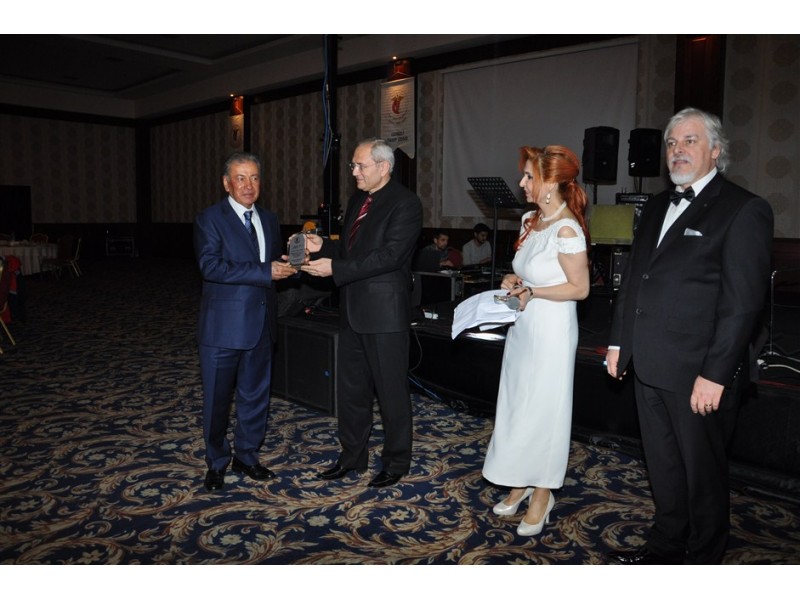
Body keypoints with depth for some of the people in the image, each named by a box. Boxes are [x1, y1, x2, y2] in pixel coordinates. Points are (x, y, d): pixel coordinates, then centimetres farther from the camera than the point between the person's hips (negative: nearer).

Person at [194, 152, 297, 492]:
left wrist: (287, 264, -7)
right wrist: (265, 271, -25)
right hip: (223, 327, -5)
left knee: (256, 396, 16)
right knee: (217, 400, 7)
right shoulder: (210, 219, -8)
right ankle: (216, 463, 27)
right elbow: (211, 267, -22)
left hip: (260, 325, 6)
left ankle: (246, 456, 34)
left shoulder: (269, 219, 11)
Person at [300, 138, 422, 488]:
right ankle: (352, 456, 32)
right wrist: (322, 246, 0)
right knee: (351, 388, 16)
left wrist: (335, 269, -23)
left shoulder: (405, 203, -12)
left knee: (391, 391, 5)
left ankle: (396, 462, 23)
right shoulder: (357, 200, 13)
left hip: (384, 313, -8)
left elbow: (390, 255, -22)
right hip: (353, 311, 8)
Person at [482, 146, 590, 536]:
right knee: (517, 406, 15)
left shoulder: (567, 230, -19)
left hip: (551, 331, -8)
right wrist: (514, 281, -1)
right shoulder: (530, 219, 7)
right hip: (523, 327, 8)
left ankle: (542, 494, 23)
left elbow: (580, 288, -16)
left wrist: (531, 292, -19)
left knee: (543, 411, 4)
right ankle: (521, 484, 31)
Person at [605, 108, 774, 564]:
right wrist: (619, 341, 13)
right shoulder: (657, 208, 14)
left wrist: (715, 373, -19)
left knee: (703, 474, 11)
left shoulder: (743, 210, -9)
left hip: (699, 373, -7)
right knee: (663, 466, 20)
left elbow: (743, 301, -16)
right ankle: (666, 547, 39)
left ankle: (702, 561, 31)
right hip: (650, 367, 7)